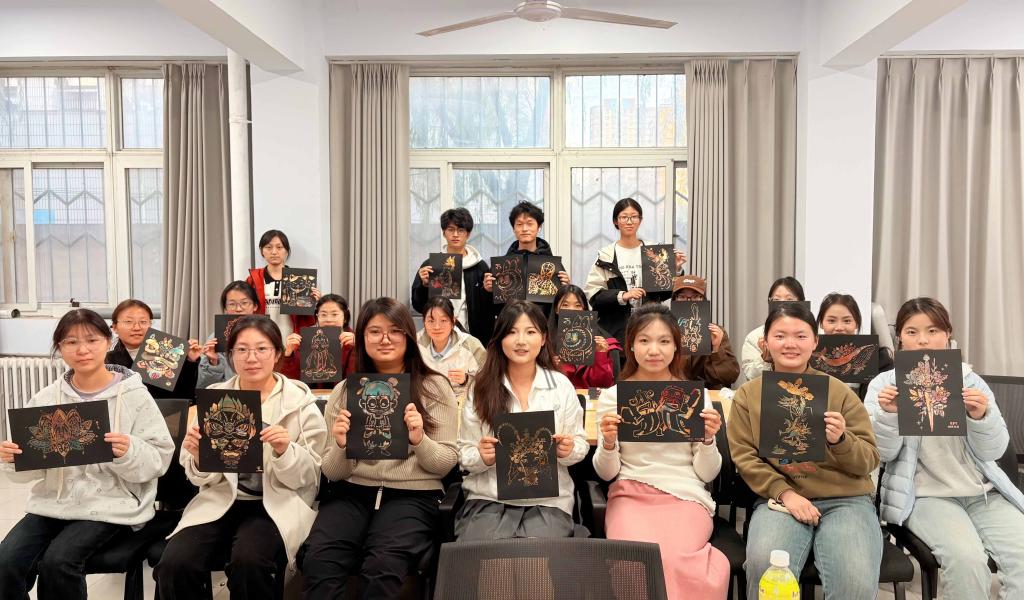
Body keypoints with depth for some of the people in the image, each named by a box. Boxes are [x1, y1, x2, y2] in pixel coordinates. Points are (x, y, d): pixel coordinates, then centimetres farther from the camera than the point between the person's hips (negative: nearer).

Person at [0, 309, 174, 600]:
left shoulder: (134, 395, -5)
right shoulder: (46, 398, 6)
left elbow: (158, 460, -7)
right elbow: (31, 466, 9)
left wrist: (129, 452, -27)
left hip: (110, 505, -4)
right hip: (53, 502, 4)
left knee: (57, 561, -24)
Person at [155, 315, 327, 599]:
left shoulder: (301, 401, -2)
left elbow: (308, 478, -3)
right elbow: (202, 479, 6)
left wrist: (285, 451, -23)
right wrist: (198, 457, -17)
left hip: (277, 504, -2)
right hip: (220, 501, 3)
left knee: (249, 561, -31)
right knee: (174, 564, -24)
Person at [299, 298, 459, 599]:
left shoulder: (435, 387, 4)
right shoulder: (344, 390, 10)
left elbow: (447, 463, 2)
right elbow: (333, 473, 8)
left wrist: (420, 440, -18)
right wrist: (341, 446, -15)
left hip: (413, 496, -2)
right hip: (351, 493, 2)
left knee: (382, 567, -31)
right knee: (317, 562, -28)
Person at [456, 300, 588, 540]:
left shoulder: (561, 385, 3)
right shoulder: (482, 387, 2)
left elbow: (581, 445, 9)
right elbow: (465, 453, 5)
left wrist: (567, 451, -13)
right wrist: (482, 457, -17)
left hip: (548, 500, 0)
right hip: (488, 499, 0)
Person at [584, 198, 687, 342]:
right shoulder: (605, 256, 1)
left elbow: (663, 294, 9)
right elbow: (593, 295, -5)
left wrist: (675, 269, -4)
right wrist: (622, 296, -17)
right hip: (614, 329, -1)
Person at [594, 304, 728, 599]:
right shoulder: (612, 396, 6)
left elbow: (707, 474, 7)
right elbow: (606, 473, 6)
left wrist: (708, 439, -13)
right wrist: (608, 443, -14)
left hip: (685, 495, 0)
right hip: (630, 494, 0)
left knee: (673, 559, -31)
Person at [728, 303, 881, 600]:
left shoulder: (839, 391, 6)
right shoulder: (747, 394, 8)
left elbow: (869, 461, 6)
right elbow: (744, 456, 2)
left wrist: (841, 440, -16)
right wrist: (784, 493, -12)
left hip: (845, 499, 0)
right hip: (780, 498, 0)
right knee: (764, 567, -30)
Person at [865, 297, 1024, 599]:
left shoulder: (970, 380, 7)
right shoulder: (884, 384, 0)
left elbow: (993, 451, 3)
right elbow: (883, 454, -5)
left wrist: (982, 416, -17)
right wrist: (888, 414, -23)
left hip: (984, 492, 3)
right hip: (925, 495, -3)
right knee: (966, 557, -28)